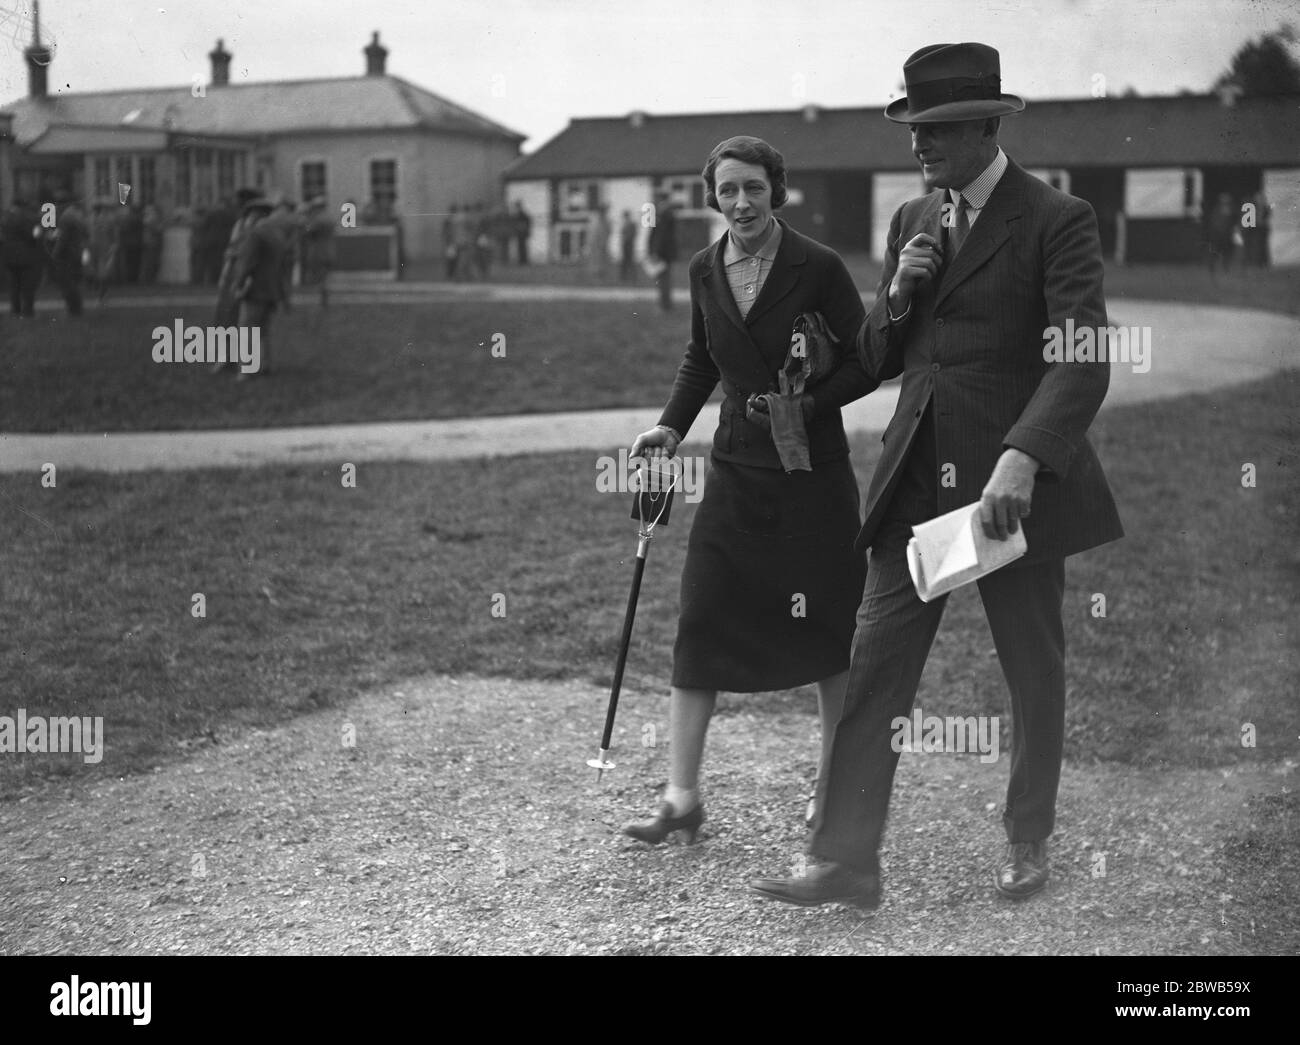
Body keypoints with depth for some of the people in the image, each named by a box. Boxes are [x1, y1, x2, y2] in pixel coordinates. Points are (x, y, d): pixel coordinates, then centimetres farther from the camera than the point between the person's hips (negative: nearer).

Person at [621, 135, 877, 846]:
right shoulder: (705, 271, 5)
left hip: (812, 473, -4)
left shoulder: (818, 268, -10)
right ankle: (682, 798, 3)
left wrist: (810, 403, -18)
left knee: (824, 628, 5)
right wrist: (671, 426, 7)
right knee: (699, 621, -3)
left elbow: (867, 360, -4)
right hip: (737, 471, 4)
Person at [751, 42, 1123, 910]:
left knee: (1035, 674, 10)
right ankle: (848, 861, 1)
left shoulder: (1057, 221, -7)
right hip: (916, 481, 5)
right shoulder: (912, 220, 13)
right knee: (874, 668, -2)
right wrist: (897, 295, -4)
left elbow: (1084, 361, -17)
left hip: (1016, 482, -5)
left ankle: (1028, 843, 28)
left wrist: (1021, 458, -31)